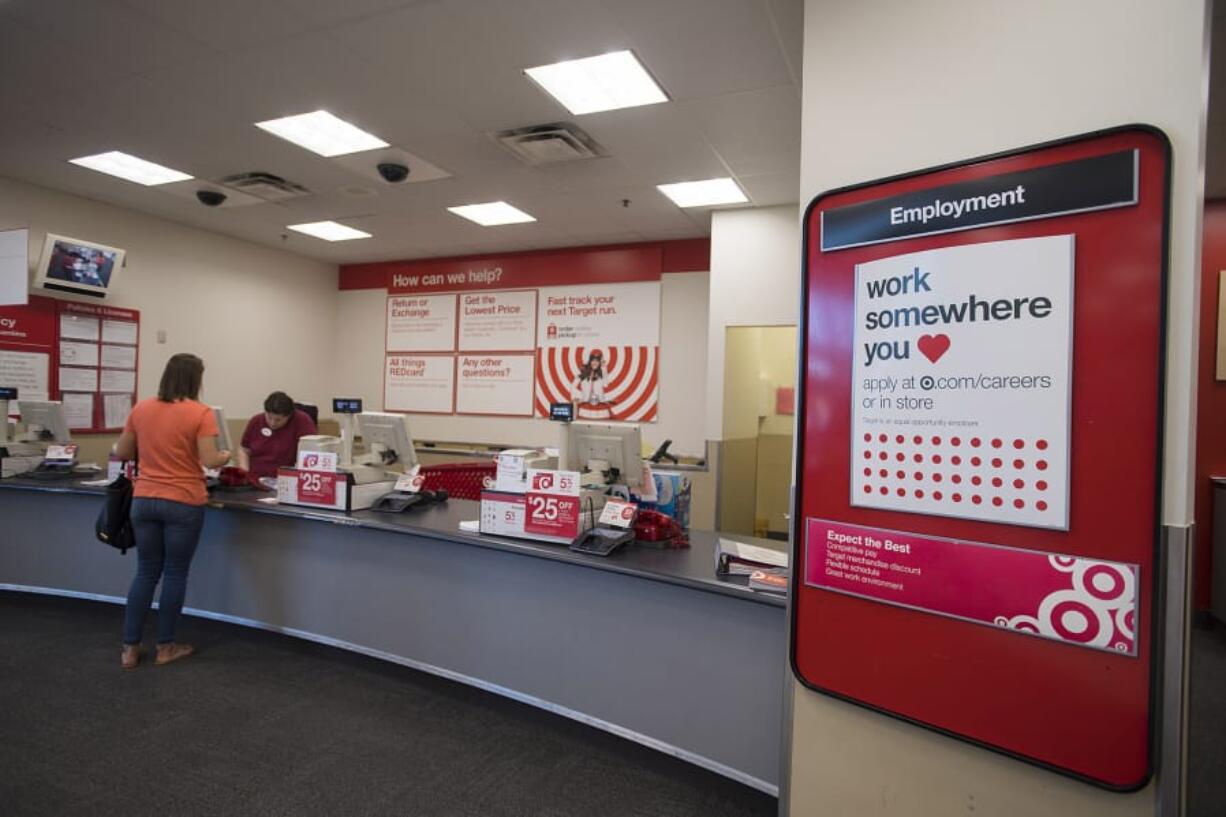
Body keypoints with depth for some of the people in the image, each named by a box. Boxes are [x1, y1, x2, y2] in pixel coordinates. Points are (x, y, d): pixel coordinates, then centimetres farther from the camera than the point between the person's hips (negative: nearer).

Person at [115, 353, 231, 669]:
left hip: (144, 500, 5)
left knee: (146, 573, 14)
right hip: (183, 503, -5)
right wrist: (226, 457, 4)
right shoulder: (200, 413, -12)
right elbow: (209, 461, -17)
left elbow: (122, 453, 12)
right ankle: (165, 647, 18)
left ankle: (130, 648, 19)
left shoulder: (141, 409, 4)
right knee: (175, 574, 7)